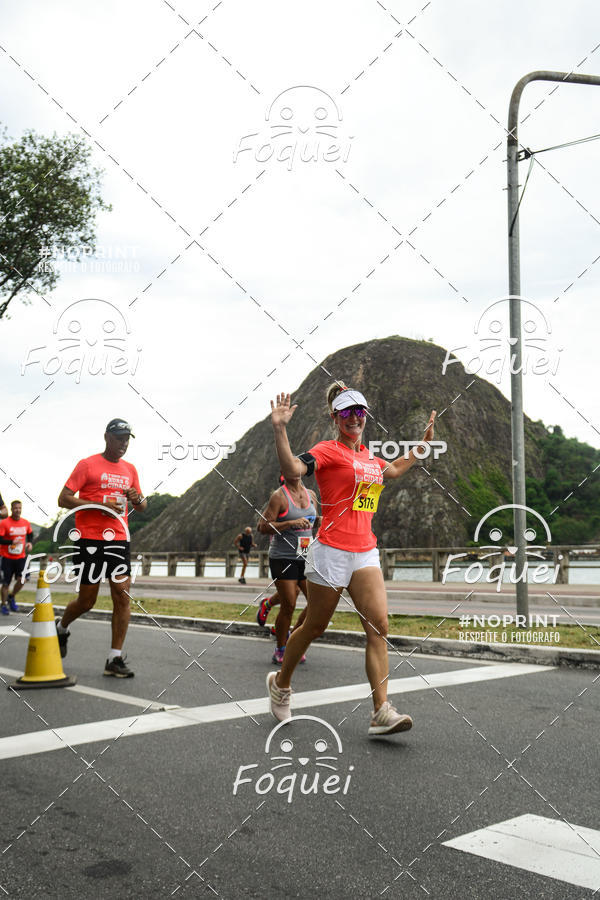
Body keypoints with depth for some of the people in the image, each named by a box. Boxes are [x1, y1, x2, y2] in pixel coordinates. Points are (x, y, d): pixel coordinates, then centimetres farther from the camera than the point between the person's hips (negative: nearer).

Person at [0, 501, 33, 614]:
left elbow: (30, 535, 20)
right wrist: (12, 542, -27)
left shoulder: (26, 523, 3)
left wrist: (30, 543, 0)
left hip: (20, 557, 3)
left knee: (22, 579, -10)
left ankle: (11, 597, 17)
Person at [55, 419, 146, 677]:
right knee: (87, 600, 4)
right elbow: (64, 499, -8)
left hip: (119, 539, 5)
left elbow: (141, 506, 22)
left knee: (122, 596, -6)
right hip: (89, 539, -4)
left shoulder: (130, 469, 14)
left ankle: (115, 659, 0)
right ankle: (62, 628, 37)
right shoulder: (87, 465, -3)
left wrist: (138, 499, -3)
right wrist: (101, 504, -17)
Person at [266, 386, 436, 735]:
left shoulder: (367, 455, 16)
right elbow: (293, 469, -23)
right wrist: (280, 429, -32)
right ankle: (280, 683, 31)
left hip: (366, 553, 6)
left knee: (379, 625, -7)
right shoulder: (328, 450, -5)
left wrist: (424, 444, 37)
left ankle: (382, 712, -8)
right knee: (314, 627, 7)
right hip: (332, 551, -6)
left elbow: (394, 470, 38)